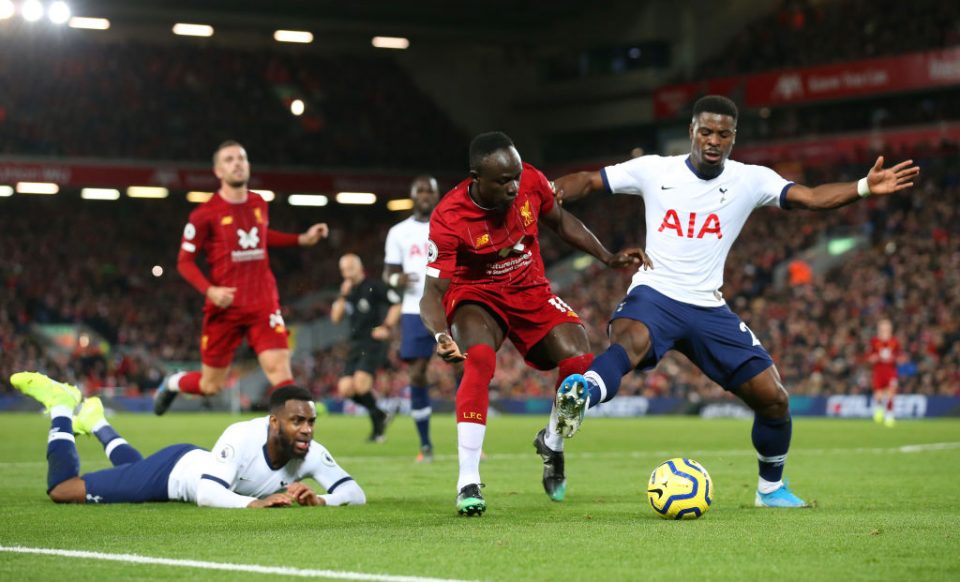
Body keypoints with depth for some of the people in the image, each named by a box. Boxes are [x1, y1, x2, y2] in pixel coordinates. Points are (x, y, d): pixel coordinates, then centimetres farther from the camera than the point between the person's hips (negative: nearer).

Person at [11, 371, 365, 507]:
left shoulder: (310, 454, -28)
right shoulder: (243, 437, -42)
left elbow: (356, 494, -27)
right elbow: (207, 494, -48)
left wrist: (319, 500, -47)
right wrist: (254, 503, -62)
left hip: (200, 467, 6)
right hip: (175, 469, -6)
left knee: (137, 472, 39)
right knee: (62, 489, 0)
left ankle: (94, 421, 58)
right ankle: (61, 405, 21)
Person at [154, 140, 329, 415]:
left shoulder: (259, 204, 8)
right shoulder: (205, 214, -7)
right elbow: (184, 261, -4)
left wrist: (303, 239, 20)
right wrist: (210, 290, -20)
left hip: (263, 305, 3)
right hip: (225, 308, -3)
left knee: (279, 368, -16)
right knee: (211, 386, 9)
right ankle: (172, 383, 43)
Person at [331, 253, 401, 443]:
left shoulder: (373, 286, -5)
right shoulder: (347, 290, 16)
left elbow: (396, 304, -4)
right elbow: (335, 317, 8)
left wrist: (387, 327, -12)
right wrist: (343, 296, -4)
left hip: (374, 342, -8)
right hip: (356, 345, 8)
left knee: (361, 381, -24)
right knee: (345, 389, -4)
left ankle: (377, 426, -6)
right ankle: (380, 415, 14)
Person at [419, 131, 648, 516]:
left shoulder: (531, 182, -15)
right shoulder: (448, 219, -26)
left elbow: (560, 221, 7)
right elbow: (433, 292, -26)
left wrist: (609, 258, 1)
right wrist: (441, 335, -46)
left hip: (531, 293, 4)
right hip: (476, 296, -4)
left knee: (580, 362, -17)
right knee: (479, 359, -35)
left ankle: (552, 443, 15)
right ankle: (468, 483, -31)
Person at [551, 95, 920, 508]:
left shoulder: (751, 180, 1)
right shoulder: (653, 170, -1)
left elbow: (811, 197, -8)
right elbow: (588, 181, 3)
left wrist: (865, 188, -24)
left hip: (708, 309, 3)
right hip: (654, 295, -3)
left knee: (774, 400, 1)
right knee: (629, 342, -40)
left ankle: (771, 489, 24)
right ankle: (578, 399, -66)